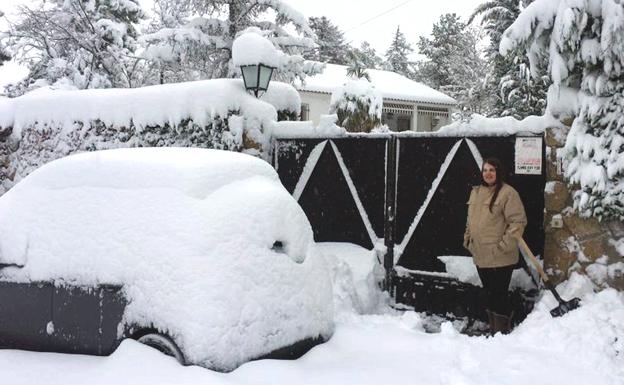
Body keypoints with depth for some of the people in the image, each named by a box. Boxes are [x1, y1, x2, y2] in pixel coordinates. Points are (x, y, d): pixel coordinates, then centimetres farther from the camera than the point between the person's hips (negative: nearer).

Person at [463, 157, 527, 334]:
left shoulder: (508, 193, -10)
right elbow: (470, 220, 22)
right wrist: (468, 239, 14)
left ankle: (502, 328, 9)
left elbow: (518, 221, -14)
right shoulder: (476, 192, 13)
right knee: (489, 293, 17)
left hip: (500, 258, -7)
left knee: (498, 293, -3)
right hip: (480, 255, 7)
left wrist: (504, 245, -18)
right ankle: (493, 327, 29)